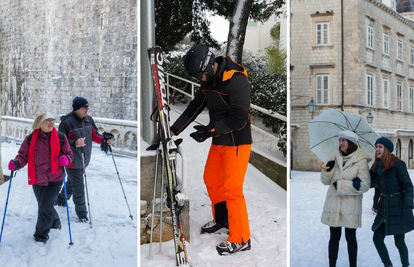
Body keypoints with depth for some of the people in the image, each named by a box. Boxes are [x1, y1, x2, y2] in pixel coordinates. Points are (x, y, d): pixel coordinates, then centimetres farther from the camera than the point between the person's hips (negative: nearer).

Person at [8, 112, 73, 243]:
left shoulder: (61, 137, -6)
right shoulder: (30, 139, -4)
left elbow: (69, 153, 3)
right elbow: (23, 155, 1)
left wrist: (66, 159, -20)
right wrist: (16, 163, -21)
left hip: (54, 179, -2)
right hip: (37, 179, 3)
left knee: (45, 205, -6)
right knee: (44, 205, 17)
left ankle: (42, 233, 14)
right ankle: (54, 222, 46)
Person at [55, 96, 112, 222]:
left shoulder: (89, 120, 1)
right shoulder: (67, 122, -19)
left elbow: (94, 135, 12)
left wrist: (104, 140, -6)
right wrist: (74, 144, -33)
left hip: (84, 159, 7)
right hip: (72, 160, -7)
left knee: (72, 182, 24)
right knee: (78, 188, -2)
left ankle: (61, 200, 49)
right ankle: (81, 213, 13)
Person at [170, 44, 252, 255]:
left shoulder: (237, 81, -23)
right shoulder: (209, 81, 4)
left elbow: (238, 119, -26)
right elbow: (194, 108, 10)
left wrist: (210, 130, -22)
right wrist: (173, 131, 7)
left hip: (237, 142, -9)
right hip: (218, 141, 9)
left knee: (231, 189, -7)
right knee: (211, 181, 18)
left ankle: (241, 239, 6)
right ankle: (222, 221, 38)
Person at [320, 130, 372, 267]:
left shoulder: (361, 161, -8)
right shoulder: (336, 158, 7)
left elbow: (364, 185, -14)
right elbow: (325, 181, 7)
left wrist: (341, 185, -15)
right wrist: (328, 170, -13)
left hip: (351, 205, -4)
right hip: (334, 204, 4)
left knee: (350, 238, 7)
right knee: (334, 237, 10)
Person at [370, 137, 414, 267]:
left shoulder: (397, 164, -11)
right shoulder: (376, 166, 7)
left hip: (398, 207, -6)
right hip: (384, 208, 6)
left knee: (399, 241, 3)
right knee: (377, 238, 4)